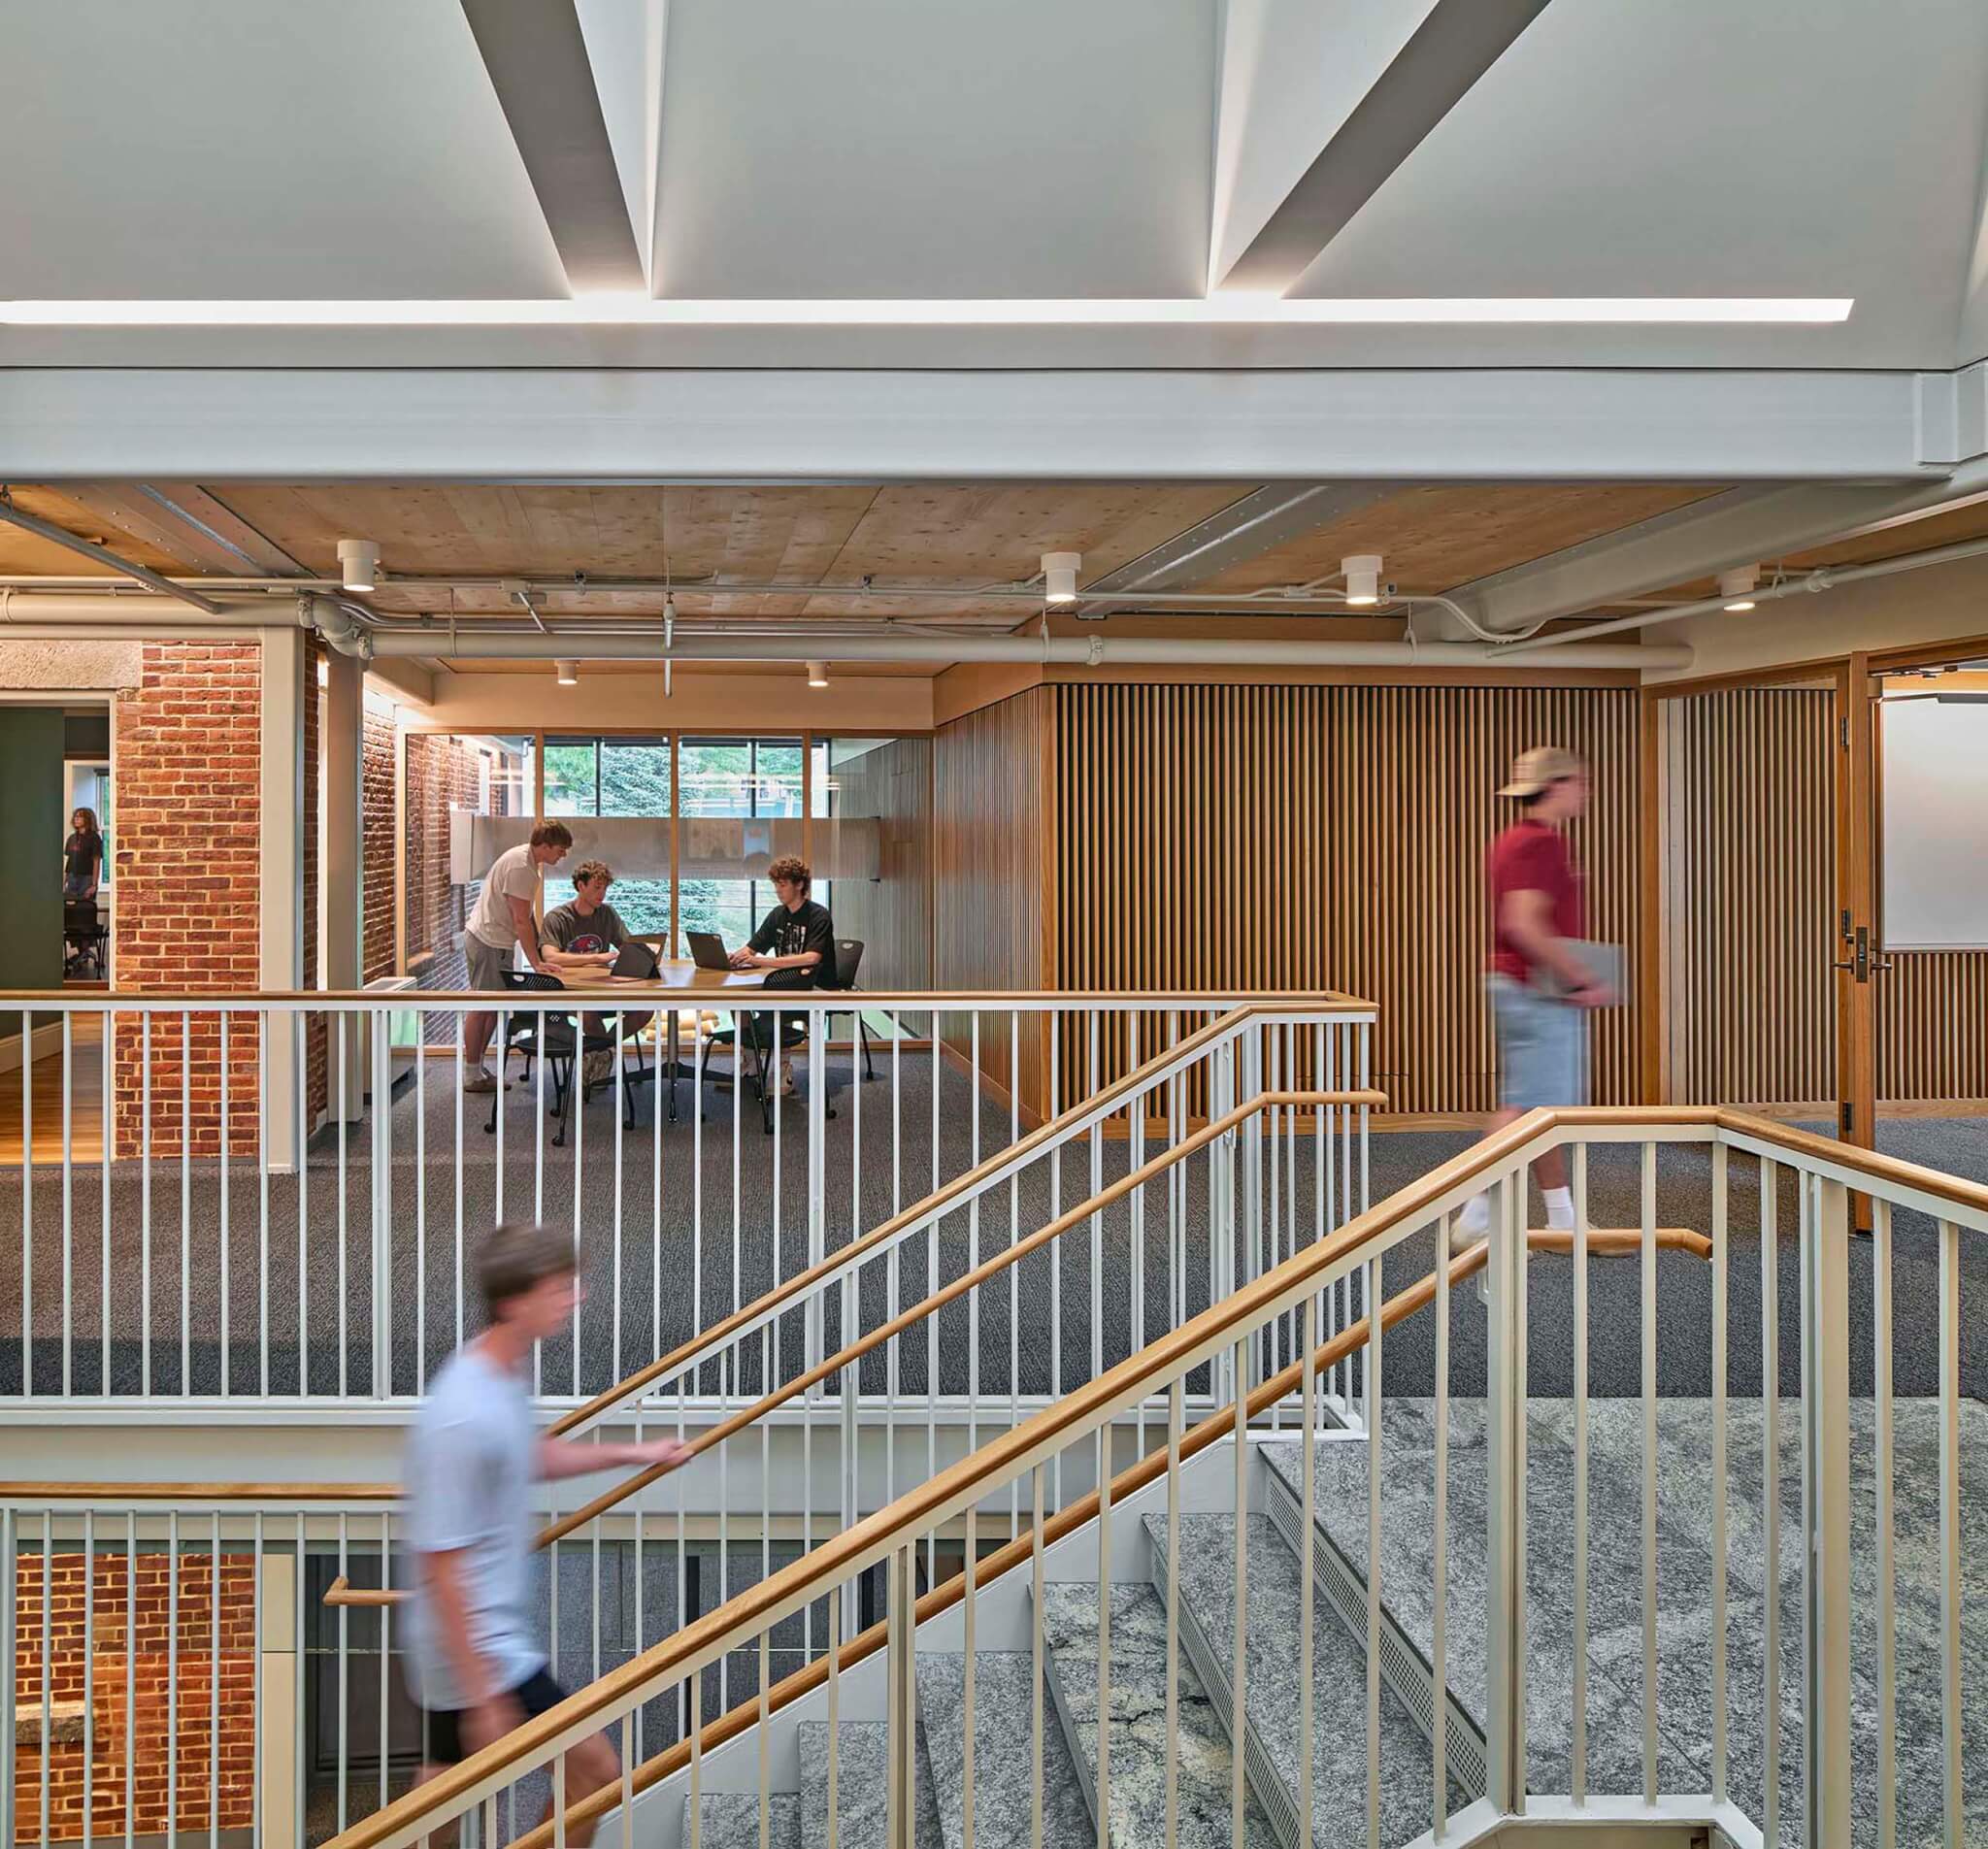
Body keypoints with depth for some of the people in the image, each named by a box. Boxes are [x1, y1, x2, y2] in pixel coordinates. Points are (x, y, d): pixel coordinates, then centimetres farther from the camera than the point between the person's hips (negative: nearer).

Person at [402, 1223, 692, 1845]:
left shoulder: (507, 1369, 1)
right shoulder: (463, 1418, -29)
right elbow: (442, 1567, -26)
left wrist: (633, 1455, 21)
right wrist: (486, 1700, -22)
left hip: (492, 1636, 9)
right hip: (481, 1651, -9)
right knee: (597, 1770, 2)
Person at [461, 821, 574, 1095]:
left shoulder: (524, 858, 10)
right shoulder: (520, 867, -22)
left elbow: (526, 916, 15)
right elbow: (521, 921, -23)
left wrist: (540, 951, 13)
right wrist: (536, 963, -21)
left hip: (495, 941, 10)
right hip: (488, 943, -10)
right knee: (481, 1007, -3)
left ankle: (478, 1068, 22)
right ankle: (473, 1076, 3)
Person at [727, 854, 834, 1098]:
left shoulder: (818, 916, -9)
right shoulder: (777, 915, 13)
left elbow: (812, 957, -25)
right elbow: (751, 949, 12)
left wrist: (763, 961, -32)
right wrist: (735, 956, -14)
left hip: (816, 987, -6)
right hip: (784, 984, 7)